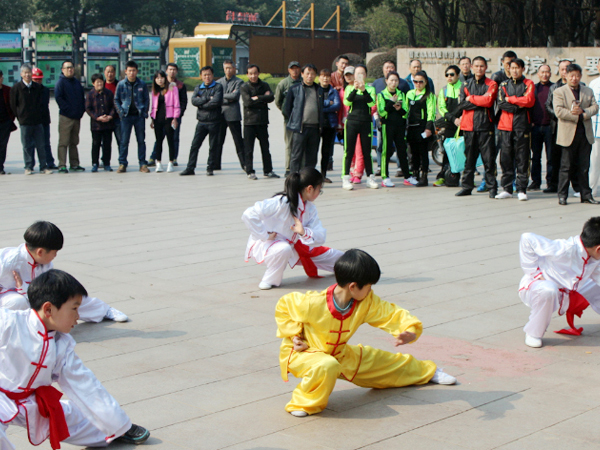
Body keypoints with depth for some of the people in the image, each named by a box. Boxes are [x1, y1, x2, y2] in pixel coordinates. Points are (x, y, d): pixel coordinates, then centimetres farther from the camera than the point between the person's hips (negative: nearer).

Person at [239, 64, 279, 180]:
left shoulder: (264, 86, 9)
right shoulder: (244, 87, 0)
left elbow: (271, 97, -7)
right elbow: (248, 102, -15)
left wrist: (257, 98, -13)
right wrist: (263, 98, -9)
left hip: (262, 121, 3)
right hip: (249, 121, -3)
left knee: (265, 147, 8)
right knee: (248, 149, -1)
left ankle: (268, 171, 17)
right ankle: (250, 172, 5)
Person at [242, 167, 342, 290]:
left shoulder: (310, 208, -2)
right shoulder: (281, 203, -27)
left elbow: (320, 237, -11)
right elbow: (249, 215, -35)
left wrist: (304, 232, -31)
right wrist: (265, 236, -27)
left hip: (292, 246, 7)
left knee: (334, 257, 6)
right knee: (283, 249, -43)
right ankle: (270, 281, -18)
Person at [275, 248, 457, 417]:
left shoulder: (367, 303, -16)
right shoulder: (313, 304, -32)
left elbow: (391, 314, -12)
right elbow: (283, 306, -15)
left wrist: (410, 331, -31)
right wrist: (294, 335, -20)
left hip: (339, 354, 6)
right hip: (301, 353, -6)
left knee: (381, 361, 18)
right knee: (327, 367, -43)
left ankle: (428, 371, 44)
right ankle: (305, 404, -18)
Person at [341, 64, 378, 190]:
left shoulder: (370, 89, 9)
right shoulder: (349, 88, 8)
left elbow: (372, 103, -9)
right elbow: (346, 102, -10)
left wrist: (364, 90, -20)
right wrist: (354, 89, -23)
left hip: (366, 122, 1)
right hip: (352, 122, -1)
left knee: (366, 151, 5)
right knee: (349, 151, -3)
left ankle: (370, 178, 11)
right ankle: (345, 179, -2)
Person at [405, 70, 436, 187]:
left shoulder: (429, 95, 0)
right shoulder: (409, 93, 16)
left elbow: (431, 112, -7)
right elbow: (406, 110, 20)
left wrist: (428, 127, -16)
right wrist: (404, 125, 13)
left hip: (422, 126, -5)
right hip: (411, 127, 5)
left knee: (423, 152, -4)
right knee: (414, 152, 8)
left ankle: (424, 178, -1)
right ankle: (415, 176, 17)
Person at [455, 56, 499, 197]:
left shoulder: (491, 84, 4)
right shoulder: (466, 85, 13)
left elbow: (488, 100, -12)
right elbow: (462, 104, 0)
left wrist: (471, 98, -3)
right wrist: (480, 103, -7)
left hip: (485, 125, -3)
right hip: (469, 125, 3)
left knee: (489, 158, -4)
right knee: (469, 157, 7)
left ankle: (492, 187, 2)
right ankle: (467, 186, 14)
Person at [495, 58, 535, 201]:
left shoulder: (528, 84, 6)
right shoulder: (504, 85, 14)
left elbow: (529, 101, -10)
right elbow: (501, 103, 0)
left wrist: (510, 99, -4)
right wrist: (519, 105, -9)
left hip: (522, 126, -2)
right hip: (506, 125, 3)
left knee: (522, 158, -2)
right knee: (506, 157, 2)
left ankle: (521, 189, 2)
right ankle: (507, 189, 9)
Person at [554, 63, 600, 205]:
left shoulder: (588, 91, 15)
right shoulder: (559, 92, 1)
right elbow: (559, 111, -11)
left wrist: (583, 112, -15)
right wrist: (577, 116, -15)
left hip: (585, 134, 4)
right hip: (569, 134, -4)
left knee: (584, 167, 7)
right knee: (566, 167, 0)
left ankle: (586, 195, 12)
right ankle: (562, 195, 7)